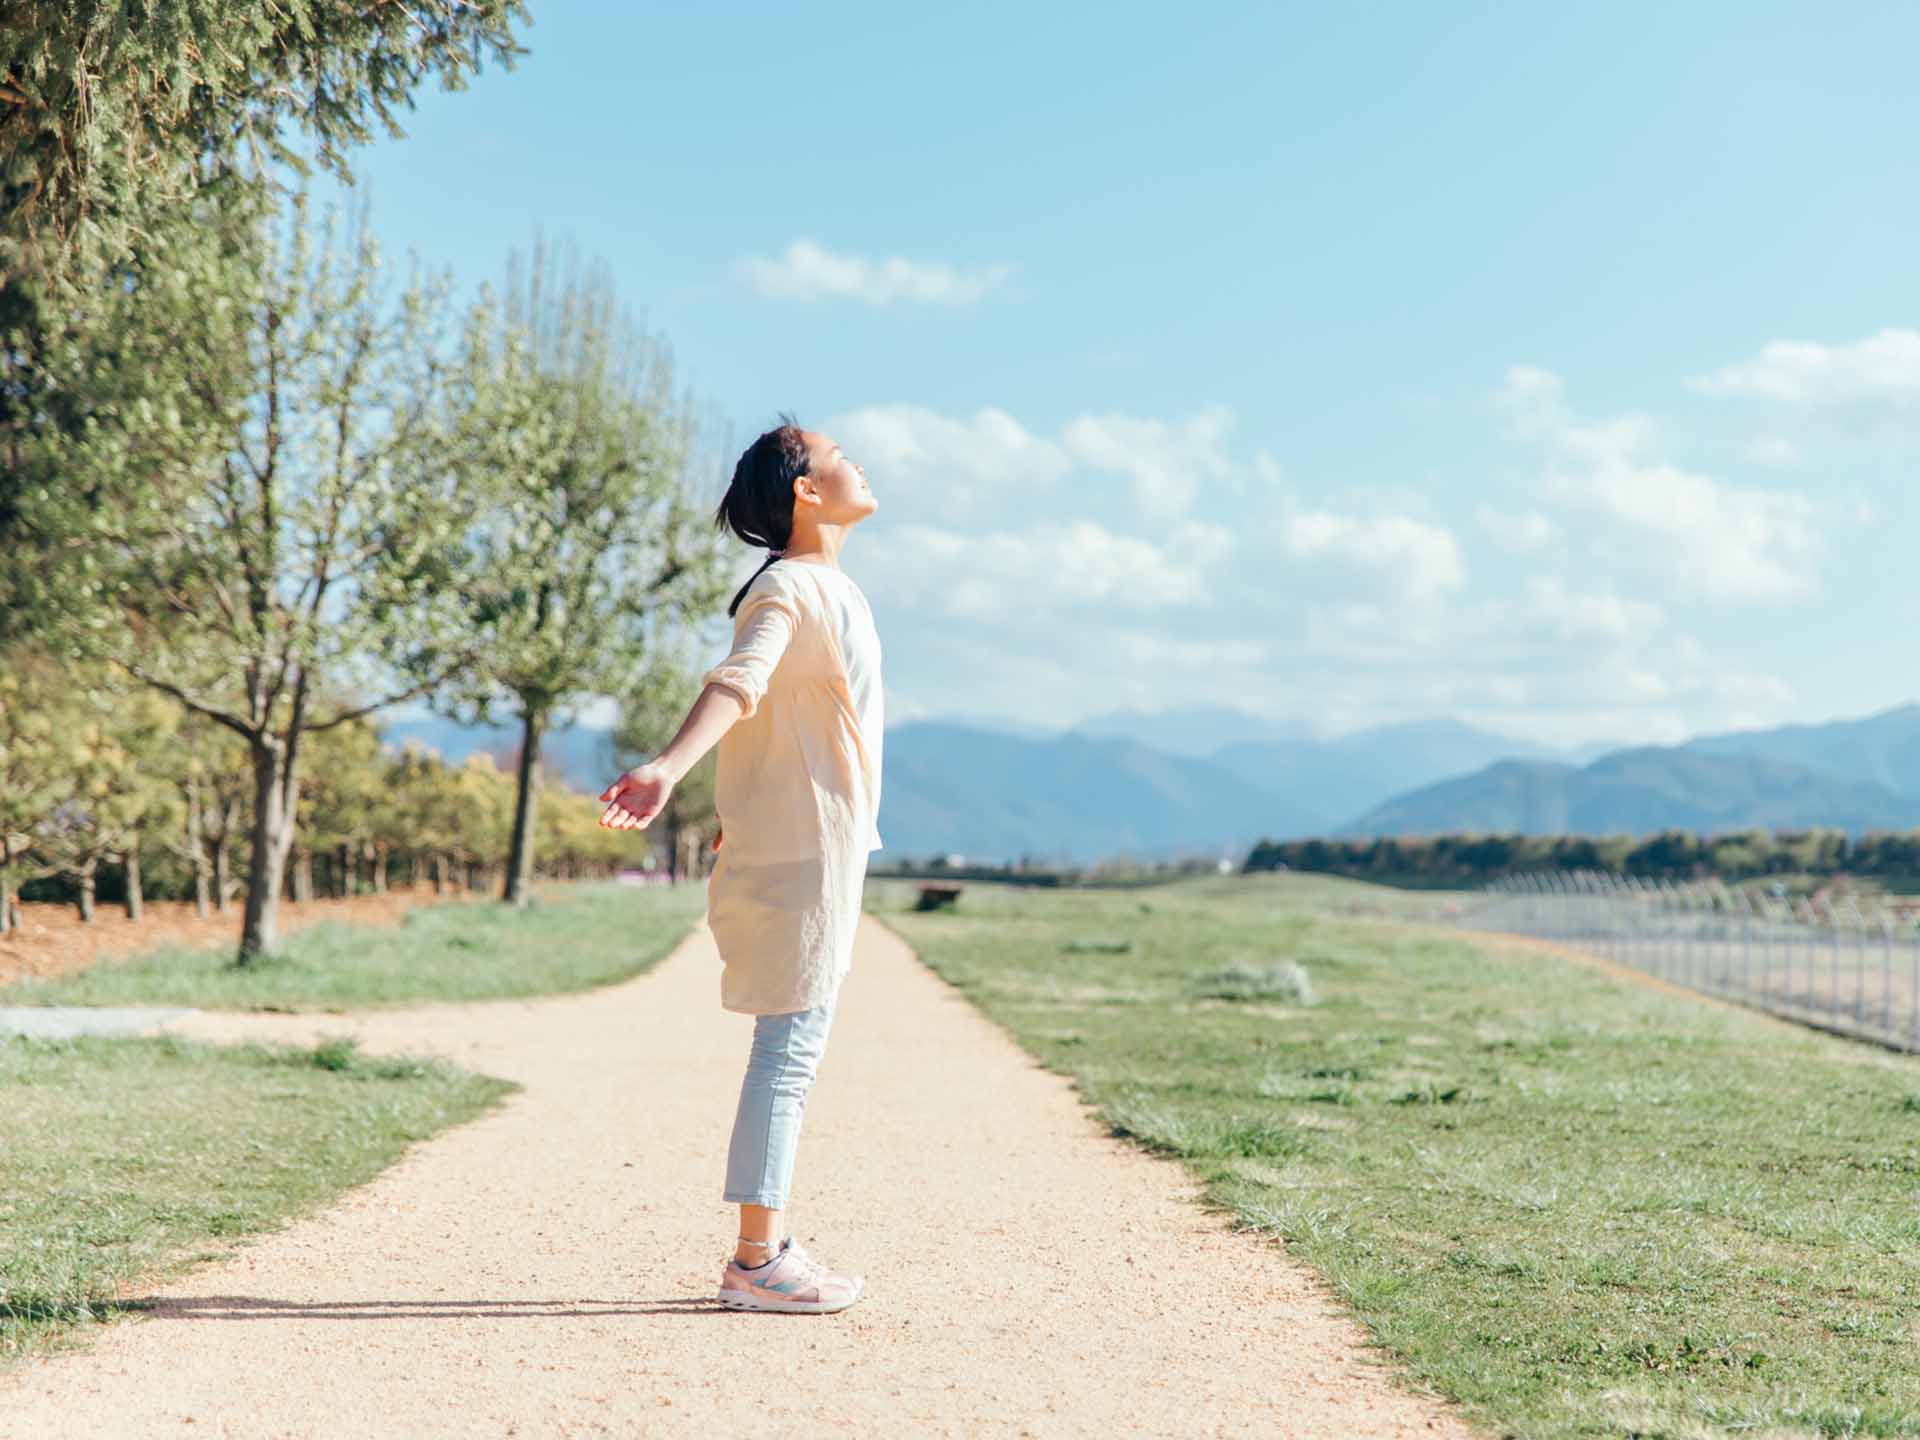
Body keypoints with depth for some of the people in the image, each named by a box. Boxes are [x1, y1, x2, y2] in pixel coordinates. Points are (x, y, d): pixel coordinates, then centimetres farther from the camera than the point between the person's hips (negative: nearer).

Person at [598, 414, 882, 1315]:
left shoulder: (828, 589, 16)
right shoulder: (789, 591, -15)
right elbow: (734, 684, -34)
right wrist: (667, 769, -50)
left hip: (821, 846, 10)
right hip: (800, 848, -10)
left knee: (795, 1048, 13)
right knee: (789, 1046, -9)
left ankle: (768, 1249, 20)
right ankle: (755, 1262, -6)